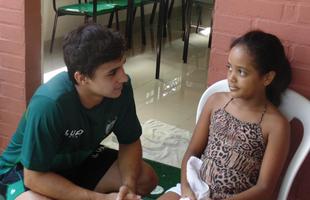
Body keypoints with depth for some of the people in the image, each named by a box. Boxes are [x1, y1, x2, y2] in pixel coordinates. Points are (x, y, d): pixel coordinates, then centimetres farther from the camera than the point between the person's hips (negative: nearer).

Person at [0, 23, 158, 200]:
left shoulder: (121, 87, -21)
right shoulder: (49, 104, -37)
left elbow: (130, 142, -7)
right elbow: (35, 177, -30)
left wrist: (128, 185, -25)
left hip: (81, 159, 5)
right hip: (27, 169, -5)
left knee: (147, 179, -9)